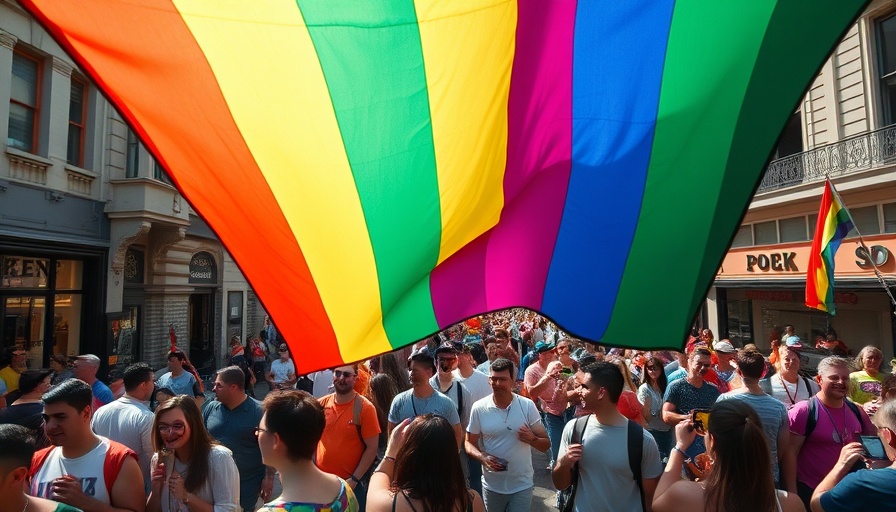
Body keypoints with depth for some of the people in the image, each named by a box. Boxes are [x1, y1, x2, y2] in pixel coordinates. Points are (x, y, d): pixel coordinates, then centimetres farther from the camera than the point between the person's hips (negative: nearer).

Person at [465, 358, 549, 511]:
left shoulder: (527, 406, -10)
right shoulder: (479, 408, -10)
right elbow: (469, 443, 0)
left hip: (522, 485, -1)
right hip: (491, 486, 1)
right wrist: (482, 457, -19)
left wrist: (532, 439, -24)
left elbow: (546, 445, -4)